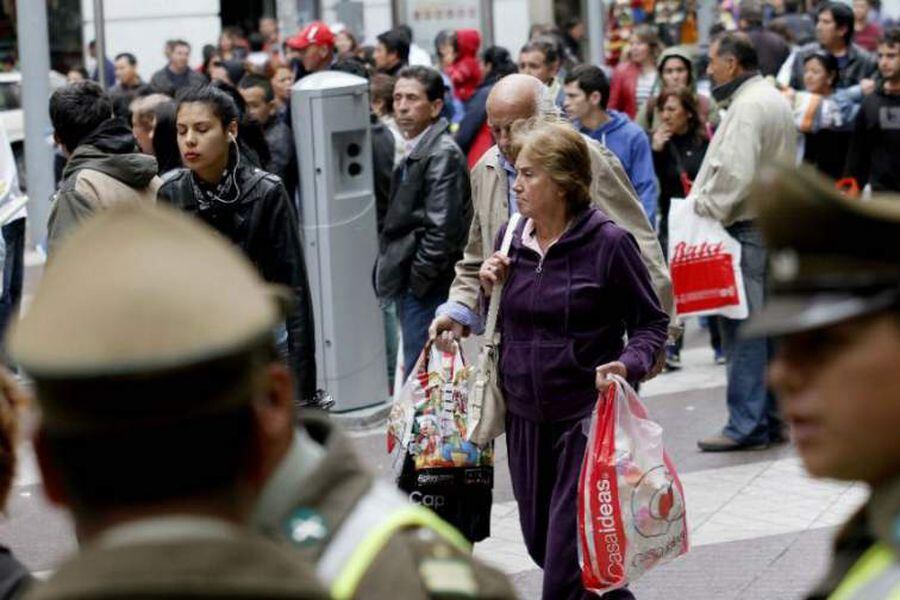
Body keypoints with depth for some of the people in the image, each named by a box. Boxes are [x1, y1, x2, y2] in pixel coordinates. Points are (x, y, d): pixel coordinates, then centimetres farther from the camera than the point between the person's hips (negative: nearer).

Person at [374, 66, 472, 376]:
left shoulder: (443, 154, -13)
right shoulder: (416, 151, 16)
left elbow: (443, 228, -19)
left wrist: (415, 279, -14)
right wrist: (400, 279, 13)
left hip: (427, 289, -9)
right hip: (411, 284, 9)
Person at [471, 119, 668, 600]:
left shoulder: (608, 243, -13)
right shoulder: (510, 238, 4)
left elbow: (651, 321, -5)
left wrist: (629, 364, -23)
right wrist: (489, 288, -4)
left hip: (587, 413, -6)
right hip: (525, 414, 7)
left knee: (568, 554, -7)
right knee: (539, 540, 18)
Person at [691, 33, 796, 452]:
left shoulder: (747, 106, -13)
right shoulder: (773, 99, 19)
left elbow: (734, 172, -23)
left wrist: (705, 210, -10)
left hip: (748, 229, -10)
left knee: (742, 325, -8)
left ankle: (746, 425, -7)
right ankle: (772, 417, 18)